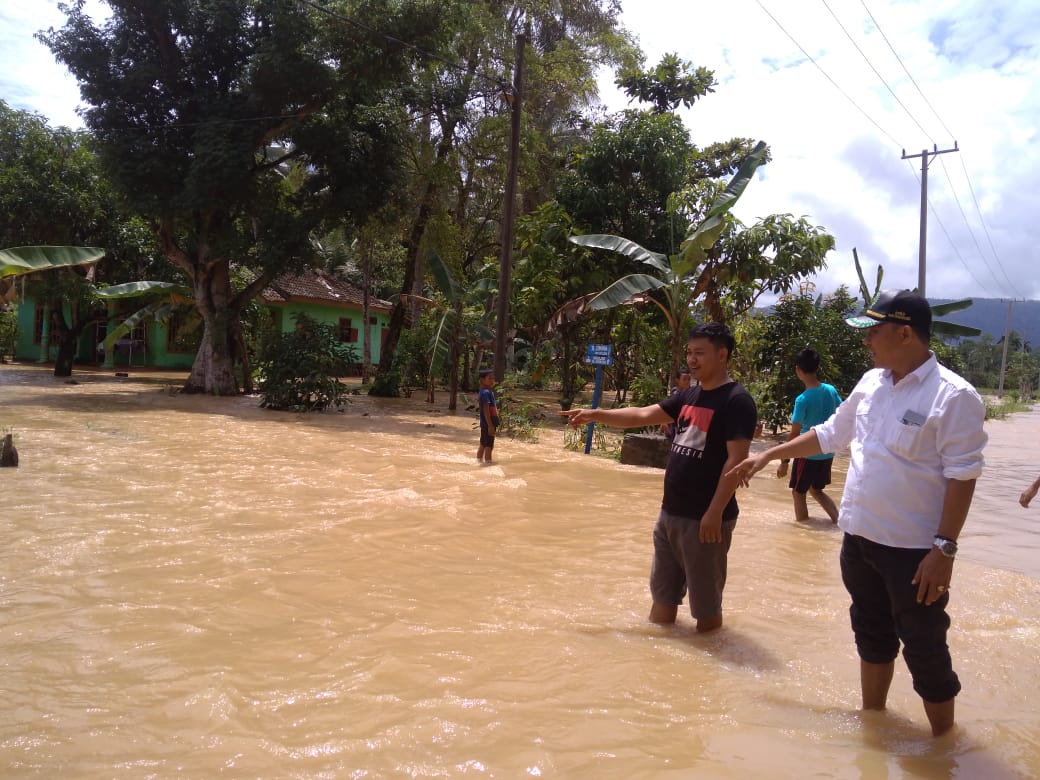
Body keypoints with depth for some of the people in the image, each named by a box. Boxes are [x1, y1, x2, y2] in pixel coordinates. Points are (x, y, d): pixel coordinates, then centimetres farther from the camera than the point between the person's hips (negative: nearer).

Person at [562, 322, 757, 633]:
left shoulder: (736, 401, -13)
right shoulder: (689, 396, 11)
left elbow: (736, 461, -19)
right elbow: (643, 415, 13)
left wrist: (715, 513, -22)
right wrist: (596, 414, 5)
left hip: (704, 518, -8)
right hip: (670, 512, 8)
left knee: (705, 603, 6)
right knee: (663, 592, 19)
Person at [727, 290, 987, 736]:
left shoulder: (953, 396, -16)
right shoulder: (871, 382, 6)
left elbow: (962, 476, -17)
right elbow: (830, 434, 16)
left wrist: (945, 548, -20)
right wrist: (767, 455, 16)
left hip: (913, 549, -7)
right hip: (860, 537, 7)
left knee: (924, 650, 4)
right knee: (872, 635, 21)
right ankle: (872, 717, 39)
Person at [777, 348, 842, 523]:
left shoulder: (802, 399, -20)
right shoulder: (831, 390, -2)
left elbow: (794, 434, -19)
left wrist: (784, 462, -13)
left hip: (808, 455, -6)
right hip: (827, 453, 6)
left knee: (798, 493, 10)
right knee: (816, 490, 24)